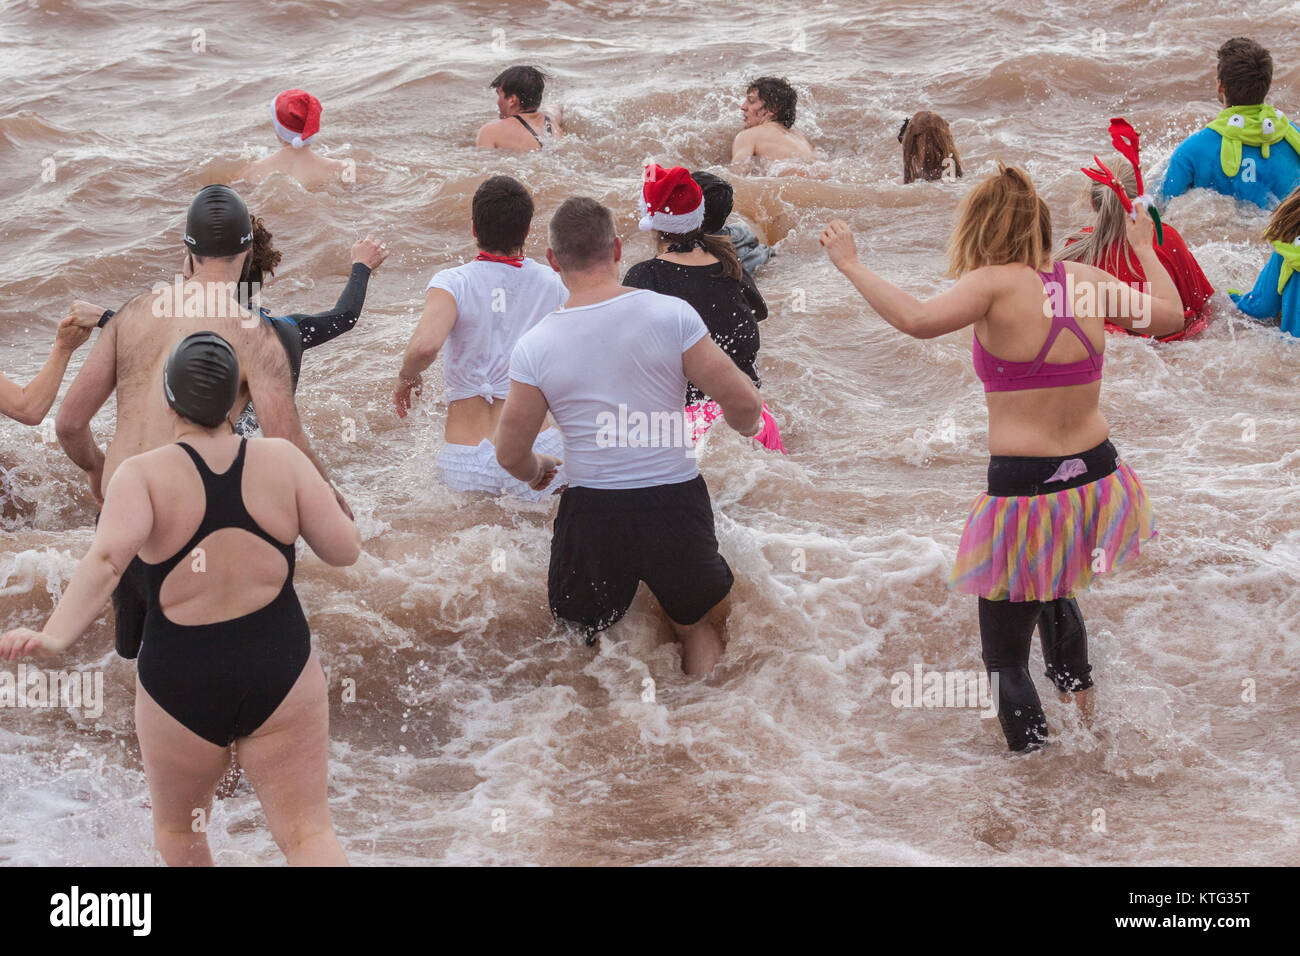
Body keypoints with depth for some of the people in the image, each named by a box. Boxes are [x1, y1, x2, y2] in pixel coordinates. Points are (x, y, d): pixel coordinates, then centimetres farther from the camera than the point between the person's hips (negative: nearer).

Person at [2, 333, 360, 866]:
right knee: (308, 834, 3)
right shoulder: (282, 460, -4)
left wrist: (54, 639, -37)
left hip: (181, 685, -1)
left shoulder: (143, 474, -9)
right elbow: (344, 550, -1)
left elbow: (106, 560, -27)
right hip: (280, 671, 1)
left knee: (176, 828, 24)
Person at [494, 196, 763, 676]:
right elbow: (744, 404, -7)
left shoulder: (535, 346, -7)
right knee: (704, 627, 23)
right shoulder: (671, 314, -9)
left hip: (592, 514, 0)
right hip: (676, 507, 0)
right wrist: (747, 425, 18)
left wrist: (537, 471, 24)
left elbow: (511, 455, 1)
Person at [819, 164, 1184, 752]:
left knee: (1005, 654, 9)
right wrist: (1145, 251, 29)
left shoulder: (995, 284, -15)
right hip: (1097, 480, 6)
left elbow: (916, 319, -30)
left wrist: (849, 263, -18)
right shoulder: (1086, 281, 1)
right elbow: (1171, 315, 12)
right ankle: (1081, 698, 42)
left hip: (1026, 493, -6)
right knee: (1055, 594, 38)